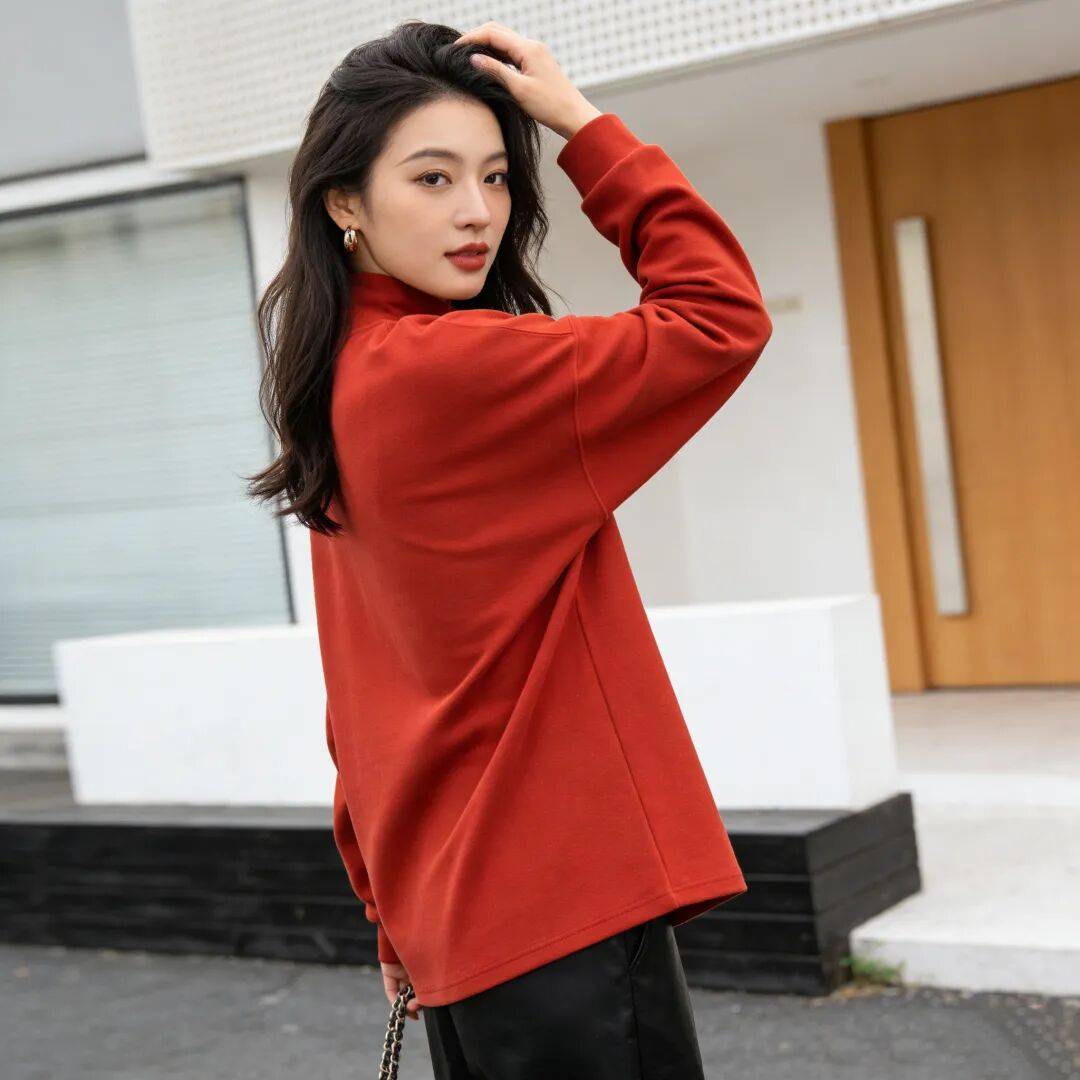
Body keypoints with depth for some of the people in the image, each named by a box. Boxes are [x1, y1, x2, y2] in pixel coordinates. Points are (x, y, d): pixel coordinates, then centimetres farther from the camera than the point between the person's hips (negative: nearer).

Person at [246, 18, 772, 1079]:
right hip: (560, 906, -10)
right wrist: (585, 123, -7)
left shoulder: (347, 386, 11)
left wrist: (397, 914, 20)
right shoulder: (445, 368, -17)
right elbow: (720, 317, -14)